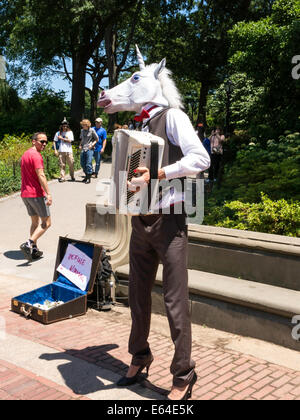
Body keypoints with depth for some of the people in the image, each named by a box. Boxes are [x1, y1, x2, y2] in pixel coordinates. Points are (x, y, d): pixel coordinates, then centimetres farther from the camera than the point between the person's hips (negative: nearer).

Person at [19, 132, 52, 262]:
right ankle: (28, 244, -14)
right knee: (46, 222, 0)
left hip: (25, 194, 9)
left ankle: (34, 250, 17)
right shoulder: (36, 155, -14)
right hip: (36, 194, -9)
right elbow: (41, 176, -23)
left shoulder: (25, 154, 16)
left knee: (35, 222, 17)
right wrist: (48, 194, -26)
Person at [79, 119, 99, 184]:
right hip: (83, 149, 6)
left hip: (89, 149, -6)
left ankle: (89, 178, -2)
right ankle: (86, 176, 24)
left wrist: (92, 145, -11)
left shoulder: (92, 130, -3)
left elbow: (97, 139, 1)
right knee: (82, 163, 8)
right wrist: (80, 145, 10)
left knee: (88, 164, -9)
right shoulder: (82, 131, 14)